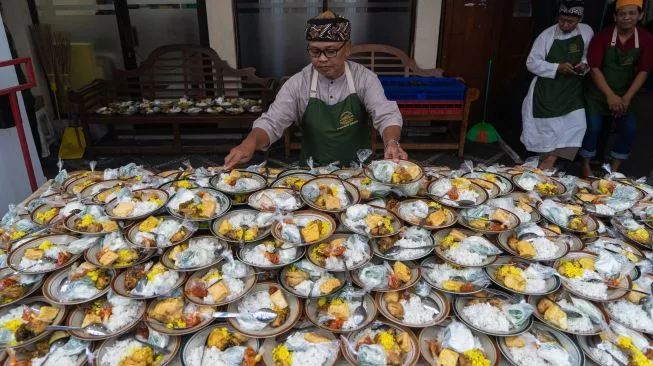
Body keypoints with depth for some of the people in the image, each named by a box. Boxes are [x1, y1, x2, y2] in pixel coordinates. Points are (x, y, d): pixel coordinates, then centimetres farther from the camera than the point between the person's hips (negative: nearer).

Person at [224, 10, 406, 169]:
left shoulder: (365, 78, -6)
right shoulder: (298, 83, -6)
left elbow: (386, 116, -12)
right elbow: (272, 123, -10)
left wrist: (391, 142, -35)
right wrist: (249, 143, -32)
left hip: (358, 169, 0)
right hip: (312, 170, 1)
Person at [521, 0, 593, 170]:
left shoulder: (587, 32, 0)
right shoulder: (547, 35, -9)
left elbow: (589, 57, 14)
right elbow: (532, 63, -10)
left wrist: (585, 65, -10)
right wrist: (557, 68, -21)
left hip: (571, 89, 3)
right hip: (547, 89, -3)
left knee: (576, 124, -11)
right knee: (547, 127, 4)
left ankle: (549, 161, -7)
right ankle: (547, 160, 24)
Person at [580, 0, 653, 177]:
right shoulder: (602, 36, -13)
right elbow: (594, 68, -17)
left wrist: (626, 98, -17)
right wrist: (610, 96, -22)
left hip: (624, 95, 3)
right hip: (598, 93, -3)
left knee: (629, 130, -1)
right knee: (593, 128, -8)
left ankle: (613, 170, 14)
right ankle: (586, 167, 11)